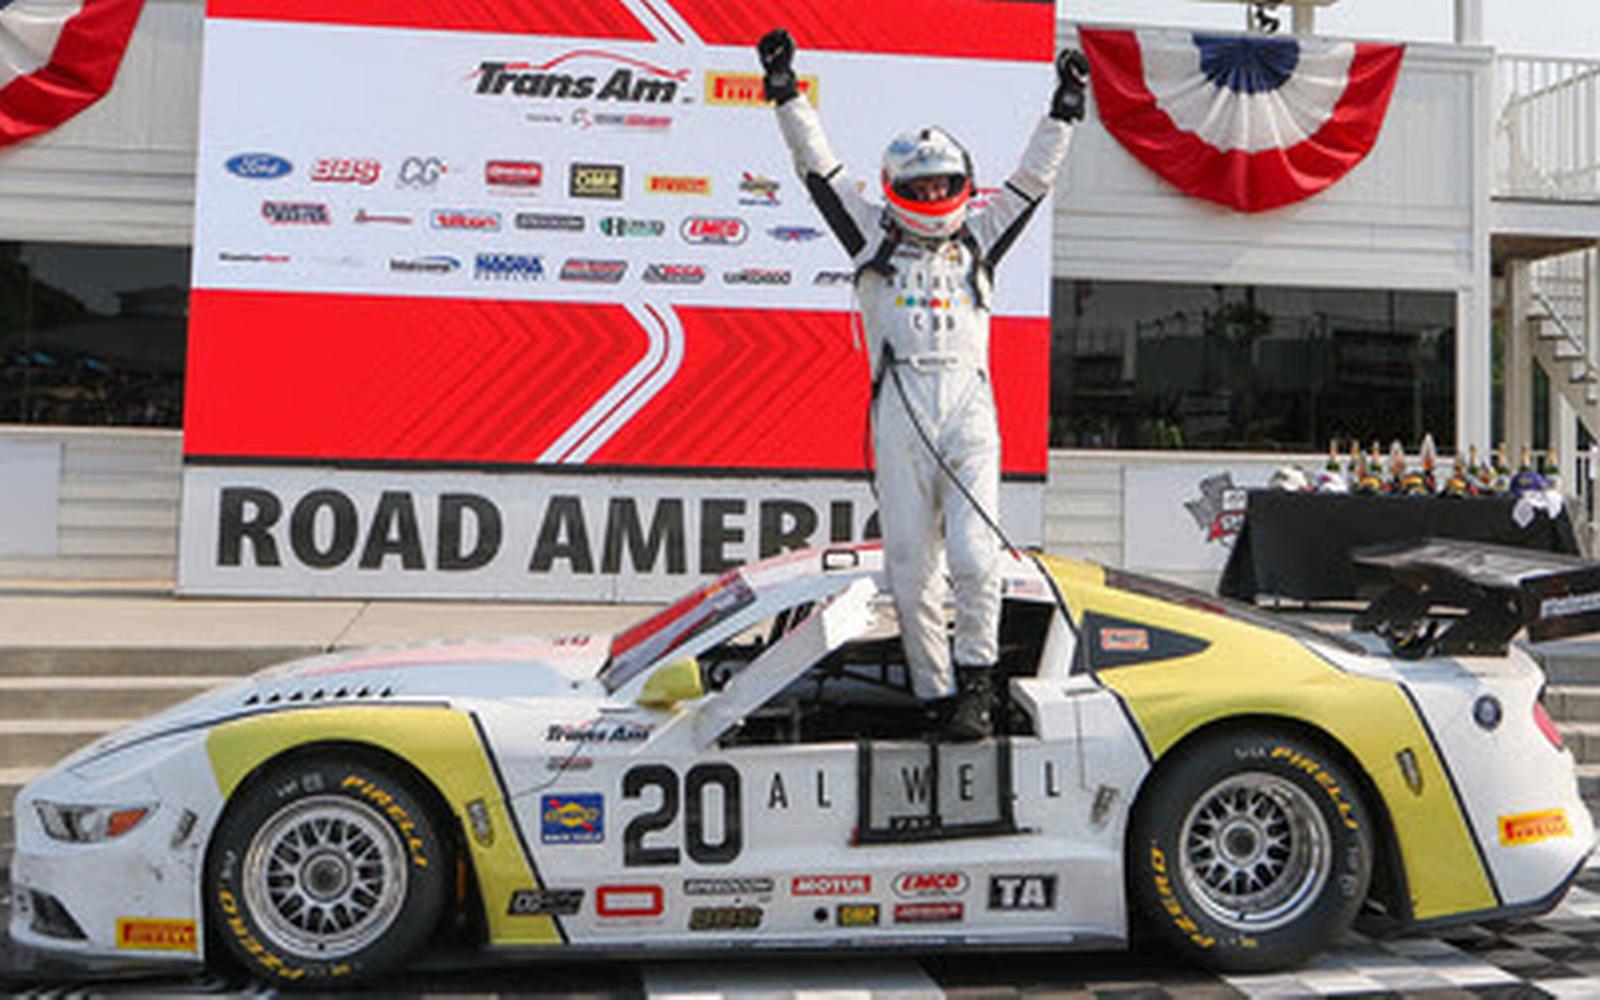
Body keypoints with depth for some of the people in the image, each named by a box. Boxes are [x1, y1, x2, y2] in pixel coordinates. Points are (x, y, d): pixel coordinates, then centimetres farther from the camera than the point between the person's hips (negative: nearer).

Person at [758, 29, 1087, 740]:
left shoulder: (978, 241, 22)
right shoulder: (873, 236, 18)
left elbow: (1033, 179, 25)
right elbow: (820, 167, 17)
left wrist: (1065, 110, 22)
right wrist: (785, 92, 15)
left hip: (970, 405, 1)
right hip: (900, 407, 0)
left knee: (975, 557, -14)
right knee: (911, 569, -1)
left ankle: (976, 678, 2)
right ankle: (937, 695, 7)